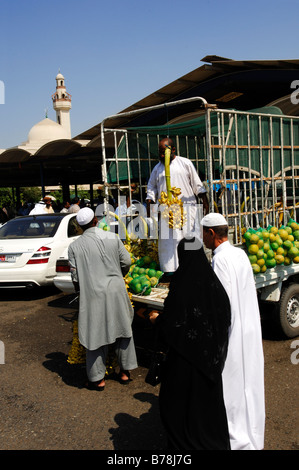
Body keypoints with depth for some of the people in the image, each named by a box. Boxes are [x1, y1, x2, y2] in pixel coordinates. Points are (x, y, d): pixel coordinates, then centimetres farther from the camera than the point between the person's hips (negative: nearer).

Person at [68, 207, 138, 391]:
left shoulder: (75, 246, -4)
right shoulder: (112, 237, -4)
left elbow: (75, 276, -2)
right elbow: (127, 261, 0)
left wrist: (81, 290, 17)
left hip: (92, 295, -1)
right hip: (116, 291, 1)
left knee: (95, 334, 9)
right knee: (123, 329, 17)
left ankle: (98, 379, 20)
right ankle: (125, 372, 28)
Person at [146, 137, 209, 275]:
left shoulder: (186, 163, 8)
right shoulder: (157, 168, 15)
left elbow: (197, 184, 9)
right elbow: (151, 188, 20)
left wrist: (205, 201, 4)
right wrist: (149, 206, 8)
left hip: (186, 208, -2)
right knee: (167, 238, -3)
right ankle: (170, 269, 2)